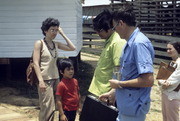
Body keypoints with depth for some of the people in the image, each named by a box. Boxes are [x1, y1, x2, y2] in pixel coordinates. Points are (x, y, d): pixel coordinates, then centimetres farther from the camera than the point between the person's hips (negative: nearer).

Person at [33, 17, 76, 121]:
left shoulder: (56, 44, 10)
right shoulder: (39, 43, -7)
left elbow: (72, 48, 7)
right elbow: (36, 63, -12)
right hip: (45, 79, -6)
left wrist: (63, 34, 5)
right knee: (48, 109, -7)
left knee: (51, 108, 11)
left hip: (55, 78, 6)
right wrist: (41, 81, -21)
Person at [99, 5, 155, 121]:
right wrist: (112, 93, 21)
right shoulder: (130, 43, 8)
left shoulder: (139, 43, -22)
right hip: (126, 105, 9)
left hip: (133, 108, -9)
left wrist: (120, 84, -16)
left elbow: (148, 80, -27)